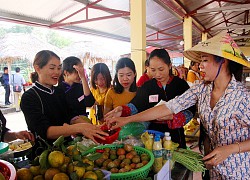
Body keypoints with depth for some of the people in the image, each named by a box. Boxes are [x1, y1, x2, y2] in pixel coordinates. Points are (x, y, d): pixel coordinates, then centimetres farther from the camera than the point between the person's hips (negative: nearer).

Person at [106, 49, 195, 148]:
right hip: (153, 133, 1)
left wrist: (171, 117, -25)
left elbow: (190, 112, -9)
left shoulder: (181, 84, -5)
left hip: (175, 134, -1)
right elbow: (136, 105, -7)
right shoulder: (147, 86, 2)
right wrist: (122, 109, -26)